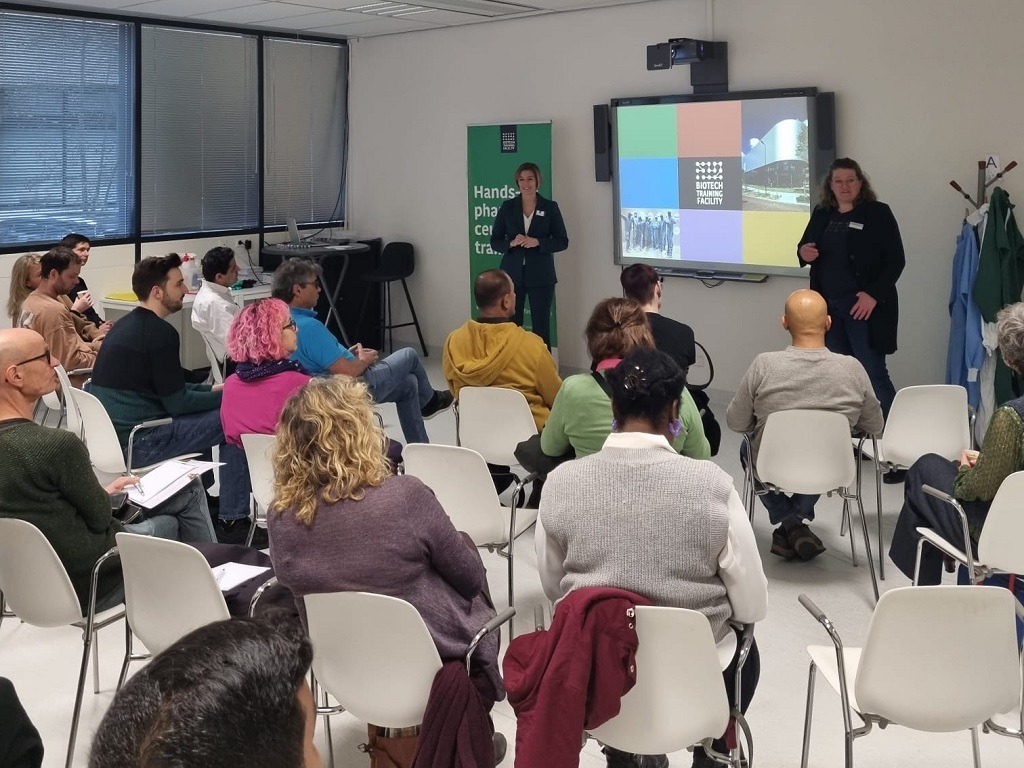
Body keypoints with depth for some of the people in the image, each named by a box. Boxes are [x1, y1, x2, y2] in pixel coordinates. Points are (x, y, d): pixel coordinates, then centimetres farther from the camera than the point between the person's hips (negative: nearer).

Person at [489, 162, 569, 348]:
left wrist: (538, 242, -15)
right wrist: (511, 243, -15)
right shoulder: (507, 207, 5)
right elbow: (495, 242, 6)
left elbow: (562, 242, 0)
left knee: (541, 326, 2)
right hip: (512, 275, 1)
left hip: (540, 276, -1)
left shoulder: (550, 207, 1)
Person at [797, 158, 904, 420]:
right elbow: (805, 246, 21)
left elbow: (896, 260, -8)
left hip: (864, 305, -5)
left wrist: (874, 294, -18)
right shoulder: (821, 214, 11)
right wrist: (803, 252, -4)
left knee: (873, 372, -7)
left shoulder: (878, 213, -4)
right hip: (829, 305, 6)